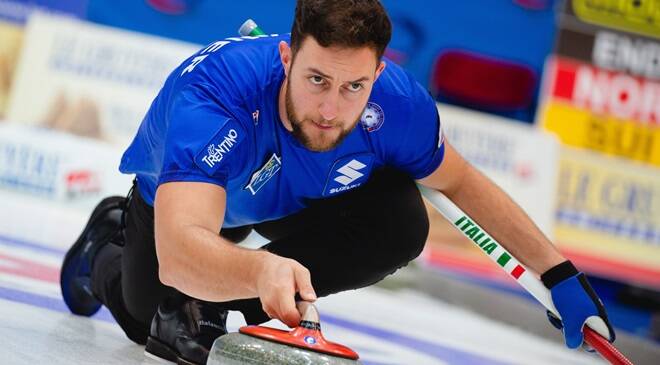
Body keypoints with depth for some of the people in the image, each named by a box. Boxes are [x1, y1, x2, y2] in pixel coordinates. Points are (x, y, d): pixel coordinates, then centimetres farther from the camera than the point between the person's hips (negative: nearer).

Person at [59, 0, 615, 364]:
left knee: (400, 226, -25)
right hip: (175, 195, -2)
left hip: (296, 198, 2)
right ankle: (110, 244, 44)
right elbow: (177, 253, -60)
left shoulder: (396, 102, -35)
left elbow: (461, 182, -11)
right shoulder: (213, 94, -48)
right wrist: (261, 270, -81)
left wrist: (559, 274, -11)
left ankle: (209, 310, -9)